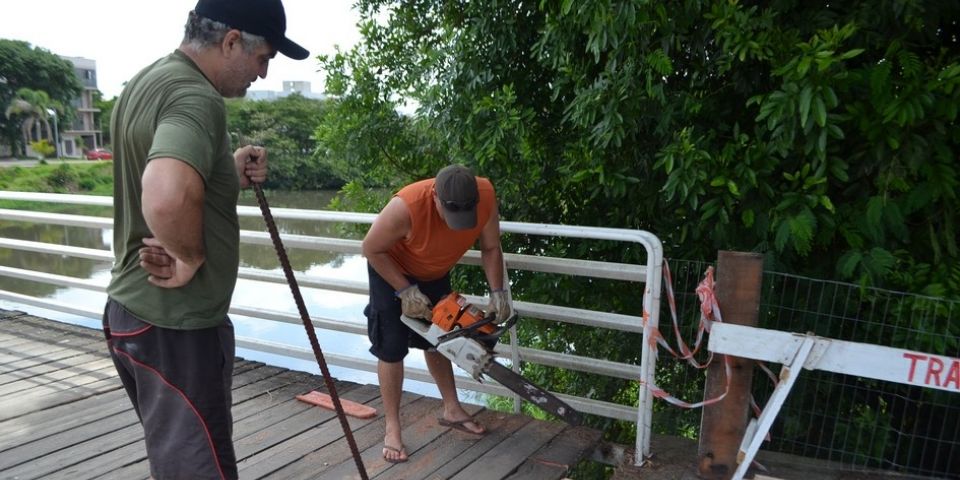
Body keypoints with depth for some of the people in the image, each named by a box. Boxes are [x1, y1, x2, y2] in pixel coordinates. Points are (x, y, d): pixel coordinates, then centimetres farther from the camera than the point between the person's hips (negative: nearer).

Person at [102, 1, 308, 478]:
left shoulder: (146, 81, 9)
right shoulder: (196, 98, -23)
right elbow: (167, 197, -43)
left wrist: (231, 172, 4)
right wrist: (190, 256, -23)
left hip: (132, 309, 10)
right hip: (174, 325, -10)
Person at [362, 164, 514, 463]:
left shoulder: (485, 195, -29)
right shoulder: (407, 206, -42)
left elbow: (490, 248, -13)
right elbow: (371, 249, -25)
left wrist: (497, 292, -22)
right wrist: (406, 291, -25)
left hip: (435, 274, 5)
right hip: (391, 271, -4)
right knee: (392, 349, -2)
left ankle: (451, 410, 31)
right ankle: (392, 429, 10)